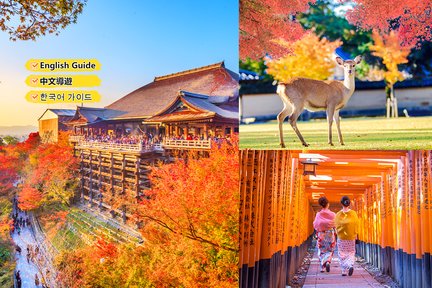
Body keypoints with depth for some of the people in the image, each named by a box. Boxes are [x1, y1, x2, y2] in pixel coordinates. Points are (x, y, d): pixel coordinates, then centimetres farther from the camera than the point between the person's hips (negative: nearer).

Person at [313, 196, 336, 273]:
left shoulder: (318, 214, -6)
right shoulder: (332, 214, -6)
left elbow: (315, 225, -5)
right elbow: (335, 225, -5)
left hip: (321, 235, 0)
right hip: (330, 234, 0)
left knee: (322, 251, 12)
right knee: (330, 250, 13)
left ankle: (322, 267, 9)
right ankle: (328, 261, -13)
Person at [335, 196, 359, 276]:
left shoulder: (338, 214, -7)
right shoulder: (353, 213, -5)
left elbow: (336, 226, -2)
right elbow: (356, 224, 1)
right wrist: (355, 234, 13)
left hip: (341, 237, -1)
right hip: (351, 237, 1)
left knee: (342, 254, 9)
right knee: (351, 253, 13)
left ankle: (344, 271, 7)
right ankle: (351, 265, -12)